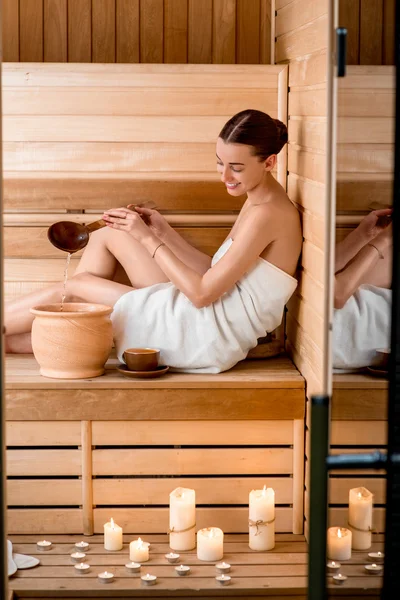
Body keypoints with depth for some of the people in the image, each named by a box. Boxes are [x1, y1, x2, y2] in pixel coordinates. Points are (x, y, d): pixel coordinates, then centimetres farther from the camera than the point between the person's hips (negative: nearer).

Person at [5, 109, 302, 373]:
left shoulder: (267, 214, -19)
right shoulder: (258, 202, 11)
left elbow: (202, 293, -20)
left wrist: (147, 238, -12)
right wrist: (162, 230, 8)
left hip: (208, 336, -10)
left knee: (74, 286, 1)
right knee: (106, 235, 9)